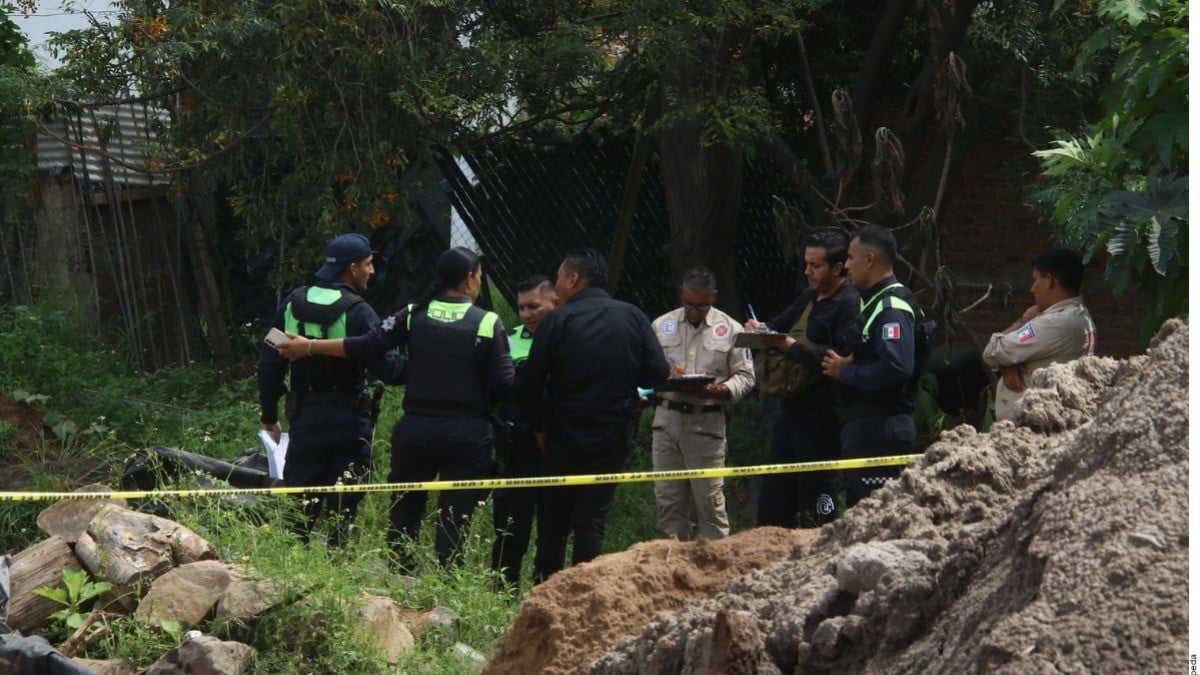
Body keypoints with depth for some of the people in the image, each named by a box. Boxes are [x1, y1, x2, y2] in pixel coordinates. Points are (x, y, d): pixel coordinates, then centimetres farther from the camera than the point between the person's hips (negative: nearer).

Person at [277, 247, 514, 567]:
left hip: (416, 429, 3)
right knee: (455, 517, 3)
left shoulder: (414, 316, 0)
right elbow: (504, 385, -10)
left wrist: (309, 347, 8)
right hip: (468, 436, -3)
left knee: (405, 511, 15)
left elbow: (366, 345, -1)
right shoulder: (488, 324, -7)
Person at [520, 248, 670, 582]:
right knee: (592, 520, 6)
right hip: (613, 438, 1)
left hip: (563, 438, -1)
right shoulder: (633, 317, -1)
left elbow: (531, 383, -7)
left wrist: (540, 426, 7)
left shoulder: (557, 320, -7)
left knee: (553, 520, 10)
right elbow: (658, 374, -3)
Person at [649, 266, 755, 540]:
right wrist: (666, 376, -12)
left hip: (707, 422, -3)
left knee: (709, 498, -3)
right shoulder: (662, 326, 9)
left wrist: (720, 390, -16)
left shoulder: (730, 329, 3)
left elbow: (745, 376, 2)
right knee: (667, 496, 6)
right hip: (667, 418, 3)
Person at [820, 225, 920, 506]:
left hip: (881, 428, -11)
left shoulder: (892, 308, -14)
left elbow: (895, 369, -27)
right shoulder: (872, 302, 19)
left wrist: (845, 372, -15)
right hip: (862, 425, 11)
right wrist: (843, 364, 4)